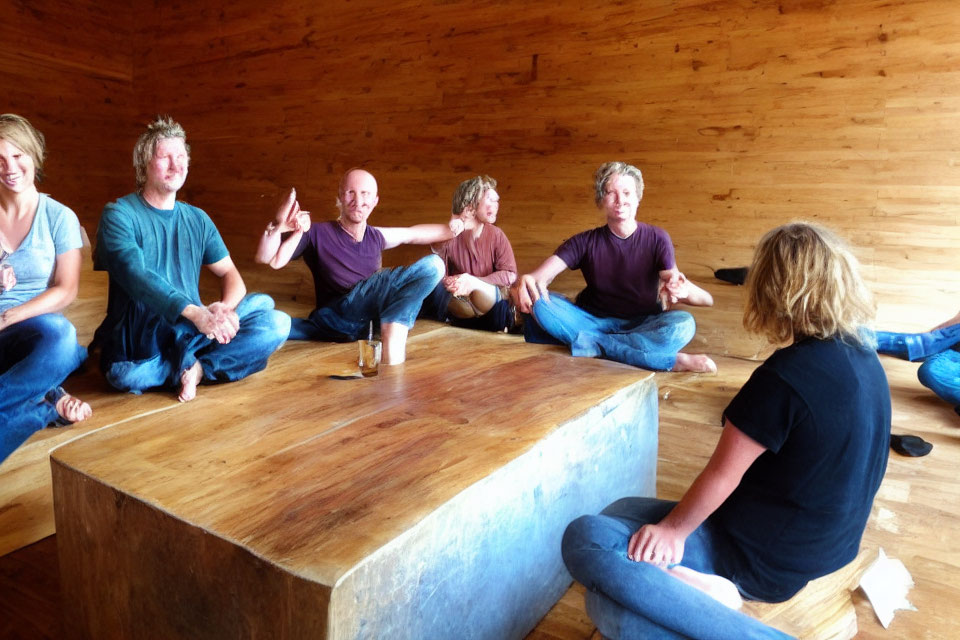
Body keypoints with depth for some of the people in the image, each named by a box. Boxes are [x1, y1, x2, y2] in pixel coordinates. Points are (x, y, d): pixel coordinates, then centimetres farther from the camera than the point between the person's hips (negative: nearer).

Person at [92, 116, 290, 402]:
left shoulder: (197, 219, 11)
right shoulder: (119, 215, -5)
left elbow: (230, 274, 7)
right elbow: (136, 277, -21)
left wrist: (225, 308, -18)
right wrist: (196, 314, -38)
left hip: (190, 333, 5)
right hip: (138, 336, -4)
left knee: (277, 323, -15)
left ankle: (192, 368, -21)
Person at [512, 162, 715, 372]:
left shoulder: (656, 239, 0)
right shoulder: (585, 242, 1)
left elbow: (673, 281, -12)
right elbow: (543, 274, -15)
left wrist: (683, 290, -38)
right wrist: (526, 281, -40)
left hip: (643, 326, -1)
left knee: (683, 324, -32)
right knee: (540, 303, -27)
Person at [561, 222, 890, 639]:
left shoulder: (786, 376, -27)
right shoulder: (865, 358, 0)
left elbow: (722, 475, -19)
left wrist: (673, 529, -3)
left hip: (764, 559, -8)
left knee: (585, 538, -14)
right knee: (624, 511, 19)